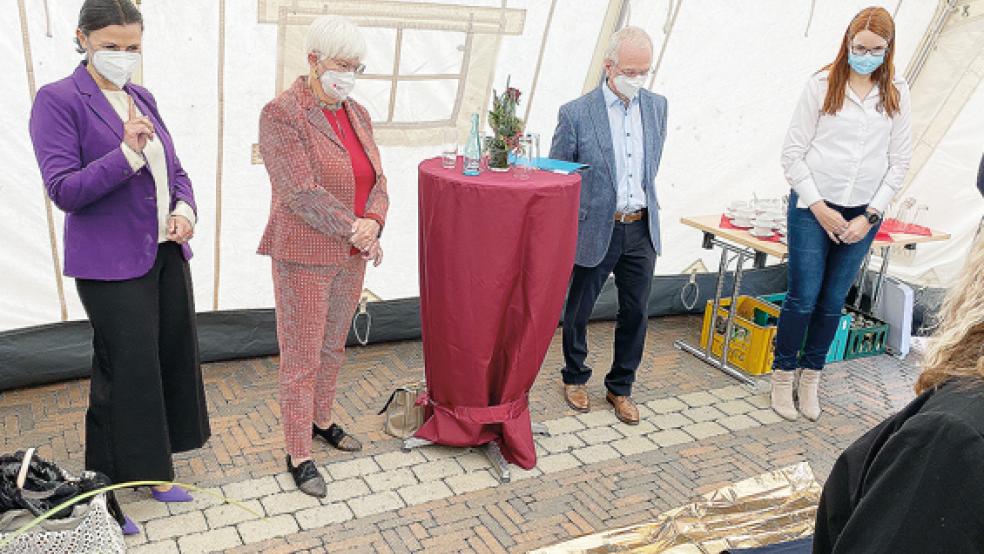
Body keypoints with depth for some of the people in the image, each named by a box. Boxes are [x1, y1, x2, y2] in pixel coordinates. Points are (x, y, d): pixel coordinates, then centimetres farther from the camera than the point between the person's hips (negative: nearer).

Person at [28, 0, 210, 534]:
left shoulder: (142, 98, 11)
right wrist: (127, 153, -25)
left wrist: (185, 209, -4)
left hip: (166, 252, 7)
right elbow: (63, 190, -14)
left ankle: (154, 470, 30)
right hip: (112, 262, -7)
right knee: (127, 372, 0)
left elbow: (175, 169, 16)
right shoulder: (58, 100, -8)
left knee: (174, 356, 12)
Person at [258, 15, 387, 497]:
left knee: (333, 348, 20)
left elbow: (376, 180, 5)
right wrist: (357, 232, -20)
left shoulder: (357, 115, 8)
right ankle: (298, 455, 15)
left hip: (350, 257, 7)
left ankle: (321, 420, 40)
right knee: (302, 360, 2)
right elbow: (302, 193, -21)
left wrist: (371, 222, -15)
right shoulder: (281, 115, -15)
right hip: (305, 257, -7)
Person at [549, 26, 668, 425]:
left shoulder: (656, 107, 3)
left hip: (641, 230, 4)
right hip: (596, 231, -4)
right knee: (578, 311, 13)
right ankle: (575, 378, 36)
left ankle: (620, 388, 30)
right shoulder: (576, 114, -12)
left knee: (636, 313, 11)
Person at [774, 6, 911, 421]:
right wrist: (819, 207, -8)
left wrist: (869, 216, -3)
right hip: (813, 208, -2)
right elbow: (793, 152, -4)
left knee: (833, 301, 8)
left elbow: (899, 161, 6)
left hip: (862, 215, 3)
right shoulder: (822, 85, -3)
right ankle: (782, 376, 16)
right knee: (803, 297, -1)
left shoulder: (896, 93, 5)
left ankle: (810, 378, 23)